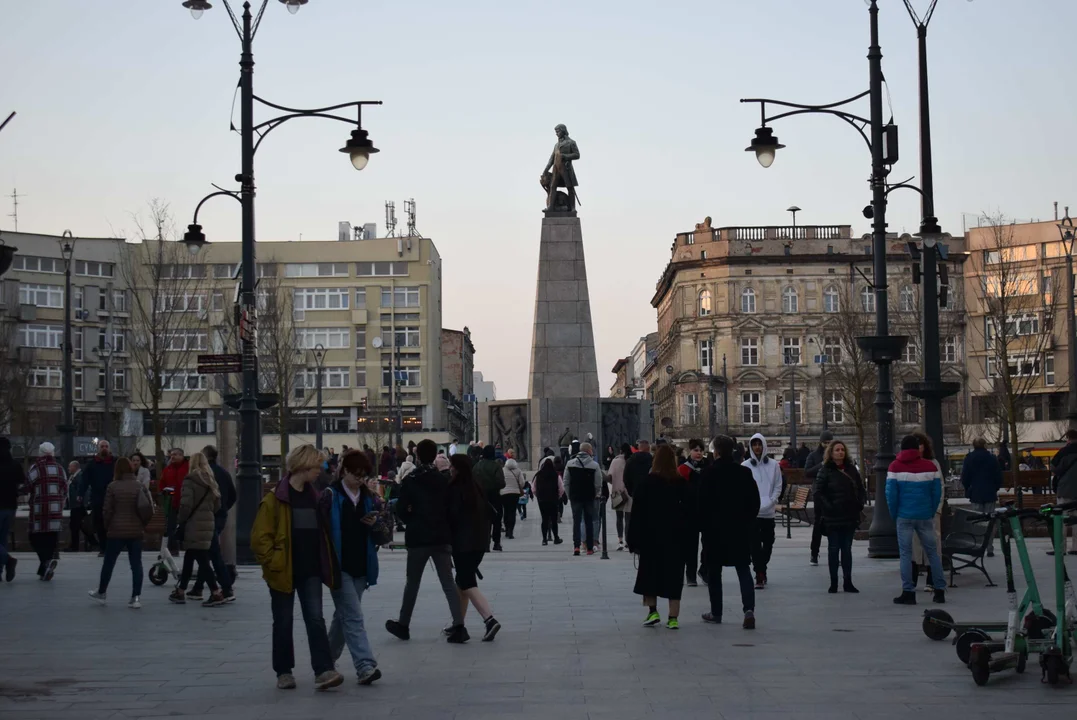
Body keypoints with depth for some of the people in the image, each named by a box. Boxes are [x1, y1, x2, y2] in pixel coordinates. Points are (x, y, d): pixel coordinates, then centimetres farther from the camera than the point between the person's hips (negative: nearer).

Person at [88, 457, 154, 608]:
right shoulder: (141, 486, 0)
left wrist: (107, 527, 10)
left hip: (117, 530, -1)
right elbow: (149, 508, -2)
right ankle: (135, 598, -2)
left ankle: (101, 593, 26)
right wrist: (143, 524, 10)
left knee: (108, 562, 13)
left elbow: (107, 510, -4)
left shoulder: (113, 486, -6)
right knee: (136, 564, 3)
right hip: (136, 531, 2)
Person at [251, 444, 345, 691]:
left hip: (310, 572, 4)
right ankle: (284, 672, 18)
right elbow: (260, 537, -11)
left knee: (316, 619, -6)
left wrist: (327, 564, 12)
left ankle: (323, 671, -12)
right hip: (284, 573, -4)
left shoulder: (313, 497, 11)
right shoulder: (275, 499, -9)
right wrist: (272, 563, -14)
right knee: (283, 623, 6)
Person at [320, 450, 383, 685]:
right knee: (353, 616, -11)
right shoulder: (330, 496, -6)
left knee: (343, 615, 16)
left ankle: (327, 660, 32)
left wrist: (375, 523, -5)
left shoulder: (368, 497, 11)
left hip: (361, 566, 6)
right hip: (340, 566, -6)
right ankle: (365, 666, -16)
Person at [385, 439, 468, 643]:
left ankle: (403, 625, 23)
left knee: (412, 582, 12)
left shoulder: (410, 481, -6)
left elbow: (401, 510, -8)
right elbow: (451, 508, 2)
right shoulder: (443, 481, 2)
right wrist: (448, 532, 12)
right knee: (448, 582, 1)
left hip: (418, 538, -2)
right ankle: (458, 626, -9)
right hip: (442, 538, 2)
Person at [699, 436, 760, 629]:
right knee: (744, 570, 4)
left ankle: (716, 612, 16)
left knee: (714, 571, 10)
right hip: (741, 529, 3)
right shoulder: (745, 472, 1)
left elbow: (702, 503, -8)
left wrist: (703, 525, 3)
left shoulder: (709, 474, -9)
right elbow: (755, 502, 5)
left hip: (715, 528, -2)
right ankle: (749, 609, -15)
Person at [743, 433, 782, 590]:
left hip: (768, 512, 2)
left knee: (768, 543, 10)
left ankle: (762, 570, 29)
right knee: (755, 544, -6)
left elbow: (778, 486, 4)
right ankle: (760, 575, -6)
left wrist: (770, 501, -8)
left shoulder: (773, 465, 3)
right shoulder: (745, 466, -1)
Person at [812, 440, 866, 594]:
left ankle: (848, 582, 13)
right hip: (833, 517, -4)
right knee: (834, 549, 3)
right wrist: (827, 507, -16)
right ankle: (833, 583, 8)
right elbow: (817, 492, -10)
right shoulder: (825, 471, -6)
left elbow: (860, 488, 15)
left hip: (850, 516, 4)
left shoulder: (851, 469, 8)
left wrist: (860, 504, 2)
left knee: (847, 549, 8)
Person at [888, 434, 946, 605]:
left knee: (905, 554, 2)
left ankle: (908, 592, -2)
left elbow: (891, 493, -6)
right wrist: (931, 511, 12)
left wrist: (894, 513, 6)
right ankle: (940, 591, 10)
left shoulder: (895, 467, -3)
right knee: (932, 552, 10)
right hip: (925, 516, 2)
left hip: (904, 516, -2)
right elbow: (937, 492, 2)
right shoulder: (930, 466, 2)